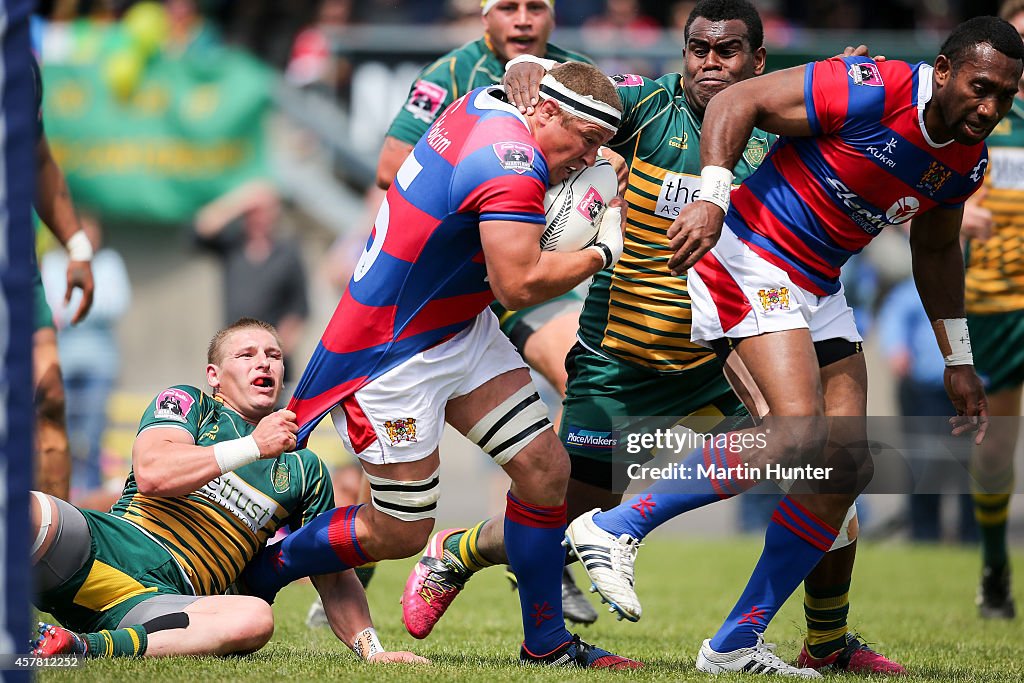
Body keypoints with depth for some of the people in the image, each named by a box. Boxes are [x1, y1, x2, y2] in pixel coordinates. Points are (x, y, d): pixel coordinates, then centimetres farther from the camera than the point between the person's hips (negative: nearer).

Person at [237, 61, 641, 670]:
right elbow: (518, 285, -30)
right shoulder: (511, 166, -27)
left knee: (545, 470, 3)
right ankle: (259, 572, 20)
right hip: (392, 359, -10)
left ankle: (547, 643, 12)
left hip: (462, 334, 10)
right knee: (400, 535, 0)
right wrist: (603, 250, -15)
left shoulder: (485, 102, 0)